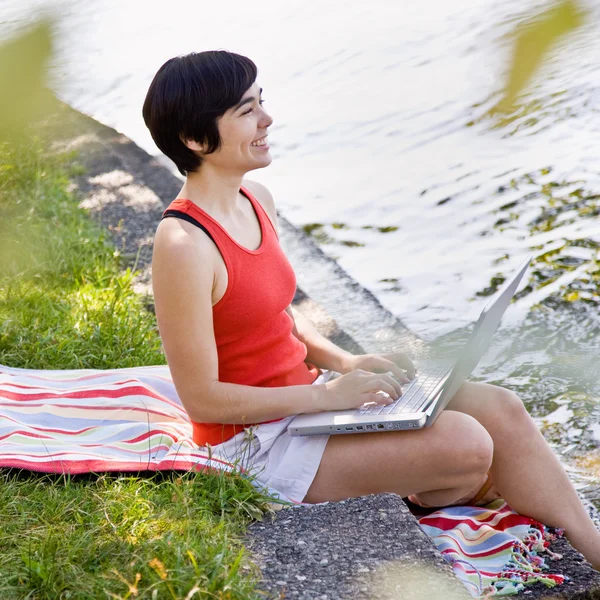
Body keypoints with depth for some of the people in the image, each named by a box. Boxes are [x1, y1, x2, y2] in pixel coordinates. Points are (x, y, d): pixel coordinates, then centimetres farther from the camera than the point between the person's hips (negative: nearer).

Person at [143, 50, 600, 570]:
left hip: (303, 394, 9)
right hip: (255, 439, -8)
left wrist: (345, 362, 0)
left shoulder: (256, 200, 4)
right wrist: (329, 394, -20)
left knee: (502, 411, -4)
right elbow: (202, 399, -21)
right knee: (467, 448, -19)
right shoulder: (183, 245, -24)